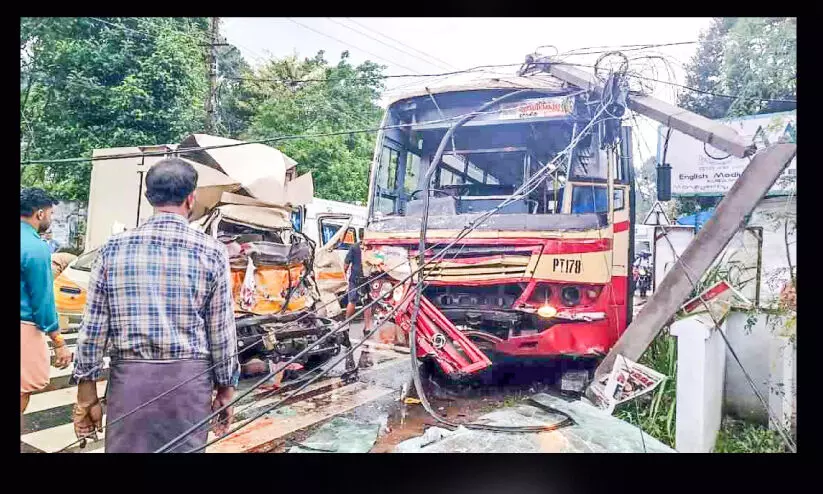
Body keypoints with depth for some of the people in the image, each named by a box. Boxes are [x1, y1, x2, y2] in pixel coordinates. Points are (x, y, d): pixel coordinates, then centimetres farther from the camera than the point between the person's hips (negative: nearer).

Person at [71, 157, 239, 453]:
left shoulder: (113, 248, 1)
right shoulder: (211, 252, -5)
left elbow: (93, 329, 2)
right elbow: (222, 332, -2)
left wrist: (86, 392, 11)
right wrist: (226, 389, 8)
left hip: (129, 378, 2)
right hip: (188, 380, -1)